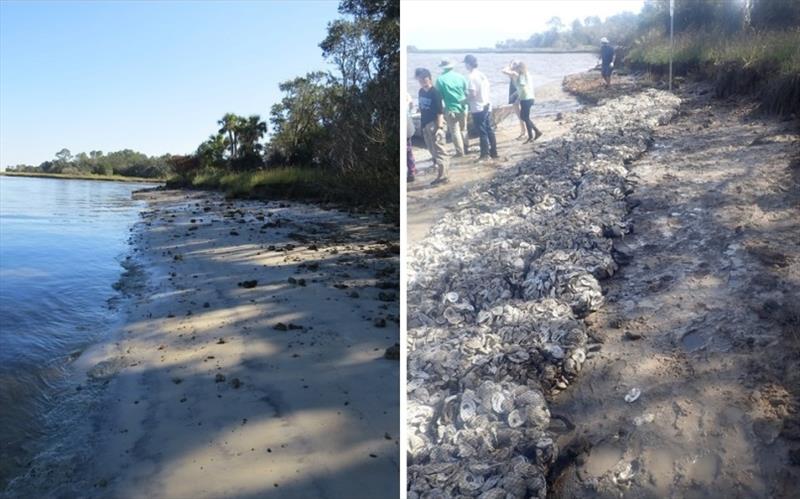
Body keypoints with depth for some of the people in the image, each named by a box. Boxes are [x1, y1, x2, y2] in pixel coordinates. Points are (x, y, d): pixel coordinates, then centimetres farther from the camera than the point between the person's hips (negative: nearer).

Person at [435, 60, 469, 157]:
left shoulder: (440, 79, -10)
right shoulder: (460, 76, -1)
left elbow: (439, 96, -7)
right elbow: (467, 93, 2)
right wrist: (465, 103, 15)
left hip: (451, 109, -3)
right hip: (462, 108, 4)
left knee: (455, 131, 6)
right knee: (464, 129, 18)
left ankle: (460, 152, 9)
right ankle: (466, 149, 25)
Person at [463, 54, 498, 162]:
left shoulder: (472, 77, -15)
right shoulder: (482, 75, 10)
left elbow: (472, 94, -20)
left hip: (478, 108, -8)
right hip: (487, 106, 8)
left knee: (483, 132, -2)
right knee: (490, 130, 11)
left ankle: (485, 155, 3)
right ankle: (493, 153, 17)